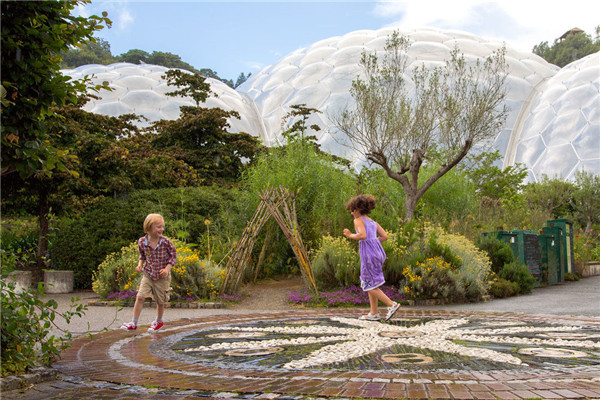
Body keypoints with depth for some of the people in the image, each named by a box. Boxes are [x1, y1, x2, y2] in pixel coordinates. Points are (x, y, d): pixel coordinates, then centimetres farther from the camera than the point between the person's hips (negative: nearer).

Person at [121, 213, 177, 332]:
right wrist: (140, 264, -6)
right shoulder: (142, 242, -9)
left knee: (160, 301, 9)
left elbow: (173, 255, -4)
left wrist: (167, 268, -15)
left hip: (162, 276, -1)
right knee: (140, 297, -9)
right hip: (148, 274, 1)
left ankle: (159, 321, 34)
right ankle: (134, 323, 2)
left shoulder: (165, 242, -16)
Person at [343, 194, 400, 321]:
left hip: (368, 254, -8)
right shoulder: (373, 222, 20)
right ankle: (374, 313, 15)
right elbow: (384, 236, 13)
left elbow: (363, 235, -19)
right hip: (378, 251, 8)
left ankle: (392, 304, -8)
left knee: (370, 285, 0)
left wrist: (351, 235, -3)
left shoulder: (358, 220, -2)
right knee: (369, 283, 14)